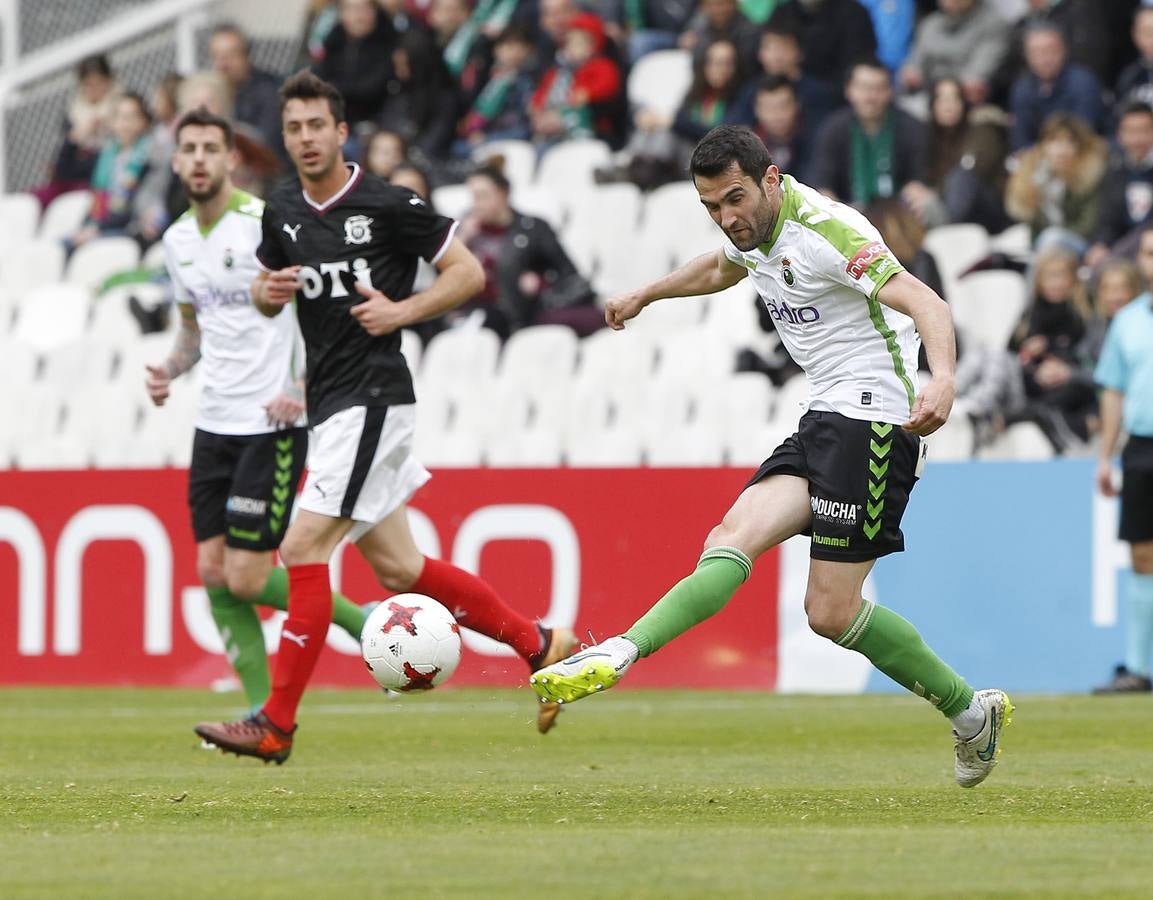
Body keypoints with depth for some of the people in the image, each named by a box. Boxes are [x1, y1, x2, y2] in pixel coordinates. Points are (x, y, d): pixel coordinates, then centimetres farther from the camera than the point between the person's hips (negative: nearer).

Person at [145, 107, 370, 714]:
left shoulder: (265, 223, -12)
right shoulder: (178, 240, 11)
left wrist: (304, 390, -20)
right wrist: (169, 369, 4)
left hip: (272, 424, -7)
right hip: (214, 425, 7)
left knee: (245, 578, -11)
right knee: (213, 573, 0)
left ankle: (364, 622, 10)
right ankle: (264, 713, 9)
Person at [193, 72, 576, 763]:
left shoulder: (388, 205, -10)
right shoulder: (283, 212, 10)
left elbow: (469, 272, -4)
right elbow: (267, 293, 24)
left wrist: (402, 311, -18)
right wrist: (269, 291, 0)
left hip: (372, 399, -8)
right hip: (331, 405, 8)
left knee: (304, 547, -14)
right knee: (398, 569, 10)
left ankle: (276, 725, -12)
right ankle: (540, 645, 24)